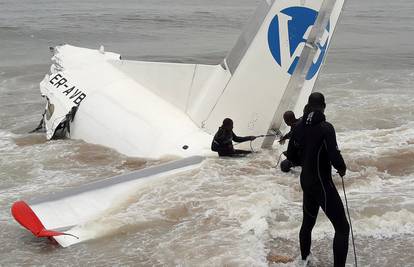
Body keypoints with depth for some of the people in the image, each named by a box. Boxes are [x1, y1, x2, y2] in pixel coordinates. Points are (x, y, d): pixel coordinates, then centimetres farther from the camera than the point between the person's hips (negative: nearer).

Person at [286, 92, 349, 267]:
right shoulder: (325, 127, -20)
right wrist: (342, 168, -5)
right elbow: (334, 156, -26)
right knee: (342, 228, -1)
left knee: (308, 223, 25)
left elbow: (291, 155, 9)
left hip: (306, 182, 8)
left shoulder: (299, 127, 0)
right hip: (322, 184, -7)